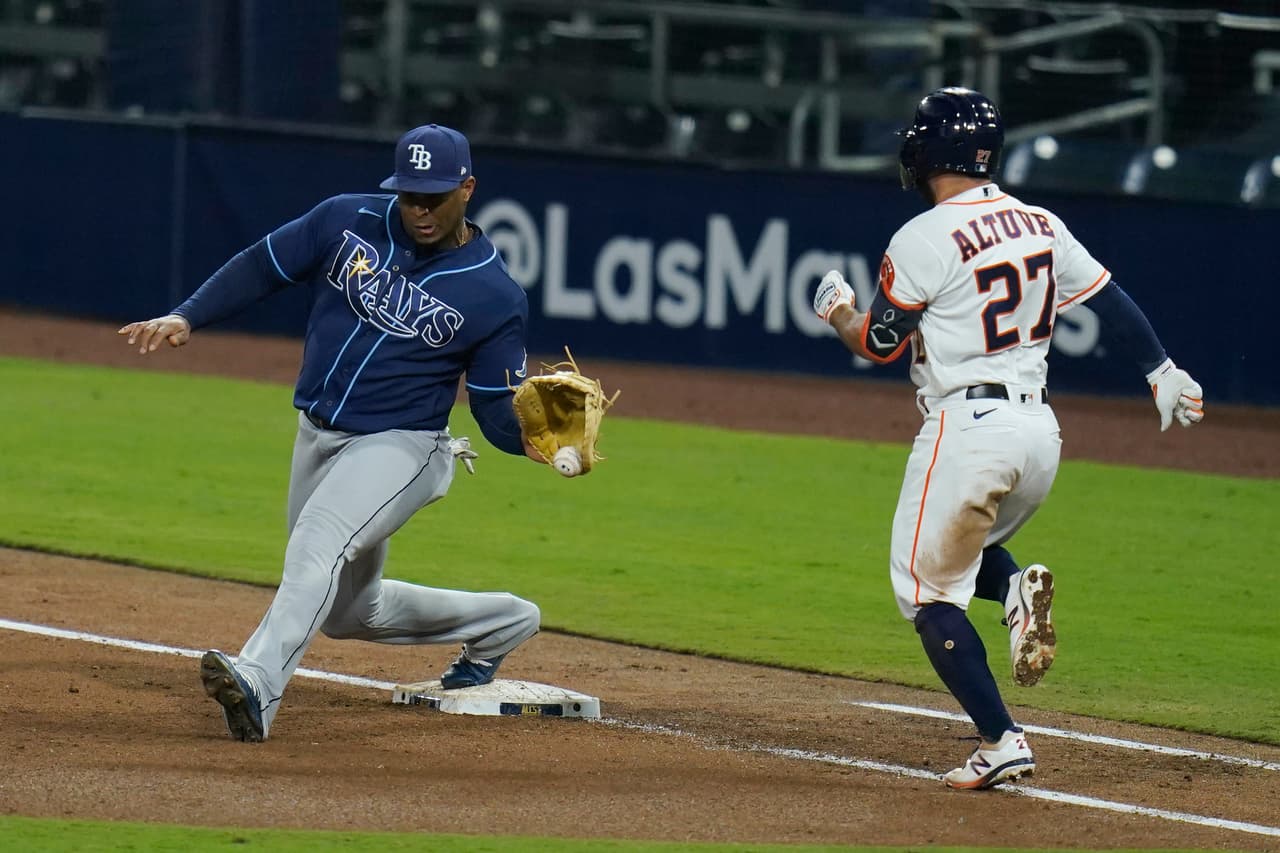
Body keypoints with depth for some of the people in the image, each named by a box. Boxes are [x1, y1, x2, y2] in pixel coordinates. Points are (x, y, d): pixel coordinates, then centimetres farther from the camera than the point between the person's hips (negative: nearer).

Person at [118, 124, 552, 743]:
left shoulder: (494, 295, -11)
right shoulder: (346, 222, -3)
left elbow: (497, 406, -7)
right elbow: (261, 267, 5)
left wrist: (529, 439, -29)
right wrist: (186, 318, -8)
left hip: (398, 447, -6)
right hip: (316, 437, 6)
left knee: (319, 543, -34)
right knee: (349, 610, 18)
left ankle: (258, 684, -52)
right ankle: (500, 623, 40)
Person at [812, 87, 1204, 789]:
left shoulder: (924, 240, -11)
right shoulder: (1039, 226, 8)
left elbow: (876, 344, -6)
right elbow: (1113, 302, 12)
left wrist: (837, 310, 14)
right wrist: (1164, 375, 21)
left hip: (966, 430, -7)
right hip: (1040, 432, 7)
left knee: (927, 589, 3)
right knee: (960, 549, 28)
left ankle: (1001, 743, -7)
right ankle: (1017, 588, -7)